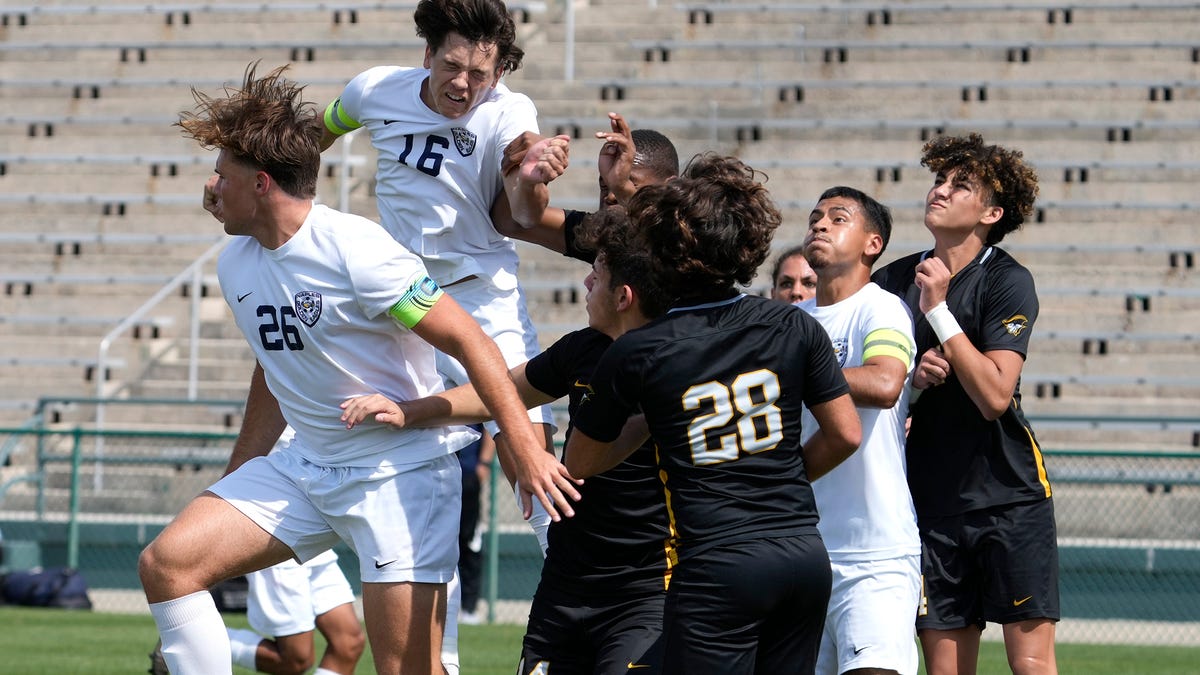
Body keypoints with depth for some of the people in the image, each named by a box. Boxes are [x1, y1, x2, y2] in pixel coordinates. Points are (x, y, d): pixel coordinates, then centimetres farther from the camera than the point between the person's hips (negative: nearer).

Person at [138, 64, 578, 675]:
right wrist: (232, 485, 27)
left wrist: (526, 450, -28)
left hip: (402, 470, -7)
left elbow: (469, 342, -19)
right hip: (305, 465, 8)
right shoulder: (235, 265, 5)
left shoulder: (355, 250, -19)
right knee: (166, 565, -6)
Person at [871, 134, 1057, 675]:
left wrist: (938, 310, -16)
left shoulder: (1007, 282, -6)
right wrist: (912, 380, -7)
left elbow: (995, 395, -17)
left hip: (1009, 497, -4)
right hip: (931, 503, 4)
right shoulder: (893, 281, 7)